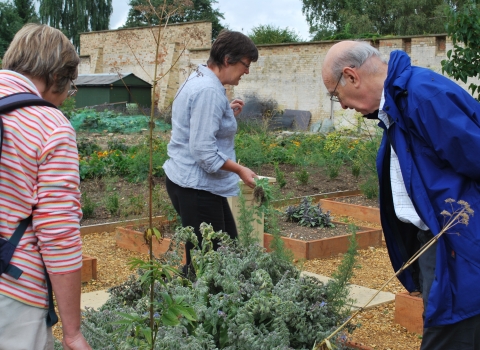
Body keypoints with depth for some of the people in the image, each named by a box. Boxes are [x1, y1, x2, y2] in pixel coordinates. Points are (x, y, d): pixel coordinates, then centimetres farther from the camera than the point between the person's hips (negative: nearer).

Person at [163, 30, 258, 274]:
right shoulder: (209, 91, -20)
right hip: (196, 187, -11)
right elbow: (203, 150, -24)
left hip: (195, 183, 11)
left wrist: (228, 114, 14)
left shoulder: (199, 80, 12)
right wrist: (240, 170, -14)